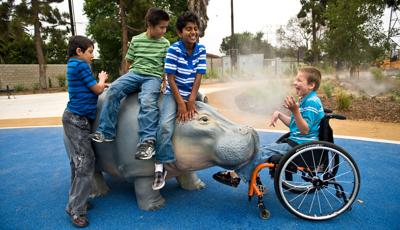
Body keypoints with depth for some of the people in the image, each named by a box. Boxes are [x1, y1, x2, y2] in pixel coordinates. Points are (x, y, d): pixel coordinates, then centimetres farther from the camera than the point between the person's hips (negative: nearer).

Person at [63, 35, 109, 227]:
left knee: (79, 163, 13)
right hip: (78, 119, -10)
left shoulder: (74, 65, 18)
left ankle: (75, 203, 23)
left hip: (75, 118, 10)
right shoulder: (80, 65, -11)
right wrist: (102, 79, 11)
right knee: (85, 164, -8)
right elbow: (97, 89, -6)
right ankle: (76, 210, -1)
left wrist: (101, 84, 11)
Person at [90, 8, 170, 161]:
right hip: (134, 73, 2)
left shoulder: (165, 43, 9)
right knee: (113, 90, -24)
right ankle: (106, 132, -18)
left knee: (147, 101, -33)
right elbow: (129, 61, 17)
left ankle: (147, 140, -33)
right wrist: (138, 68, 3)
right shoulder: (136, 40, 10)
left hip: (153, 77, -2)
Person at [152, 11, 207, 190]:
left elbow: (198, 77, -6)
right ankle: (160, 167, -16)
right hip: (173, 93, -5)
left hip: (192, 94, 5)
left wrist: (191, 101, -14)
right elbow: (171, 79, -14)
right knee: (165, 125, -25)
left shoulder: (201, 50, -2)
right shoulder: (174, 50, -13)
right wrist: (181, 103, -18)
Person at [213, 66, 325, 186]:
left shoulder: (312, 102, -18)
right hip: (295, 141, 10)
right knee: (263, 149, 3)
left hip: (300, 145, -10)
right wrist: (279, 114, 6)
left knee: (264, 152, -17)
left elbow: (305, 129, -26)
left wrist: (295, 111, -38)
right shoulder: (305, 100, 14)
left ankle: (236, 175, -9)